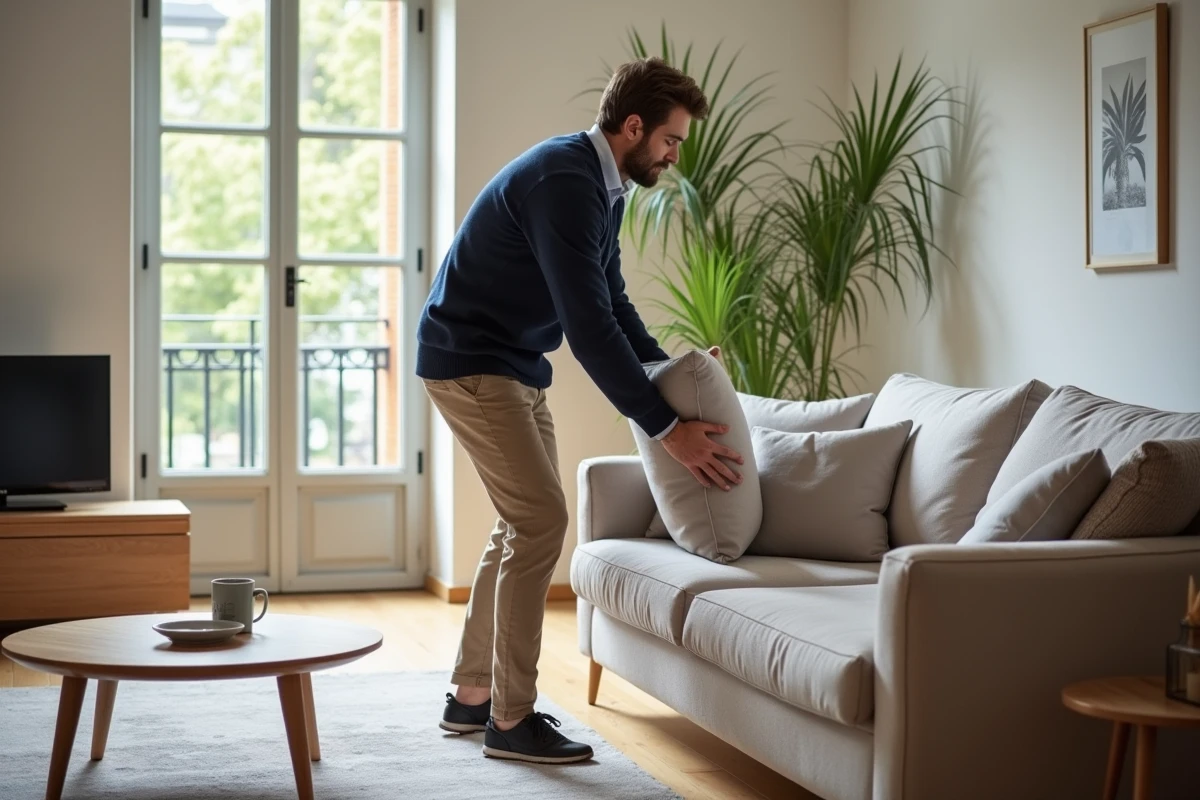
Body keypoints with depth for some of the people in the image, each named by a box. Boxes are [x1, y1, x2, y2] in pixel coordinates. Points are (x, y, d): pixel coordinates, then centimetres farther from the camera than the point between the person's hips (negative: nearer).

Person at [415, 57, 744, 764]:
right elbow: (589, 325, -29)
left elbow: (612, 303, 16)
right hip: (470, 362, -10)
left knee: (528, 522, 12)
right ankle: (511, 721, -3)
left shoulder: (602, 186, 7)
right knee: (542, 521, -12)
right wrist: (667, 427, -27)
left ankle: (472, 696, 22)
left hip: (516, 364, 10)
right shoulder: (564, 182, -25)